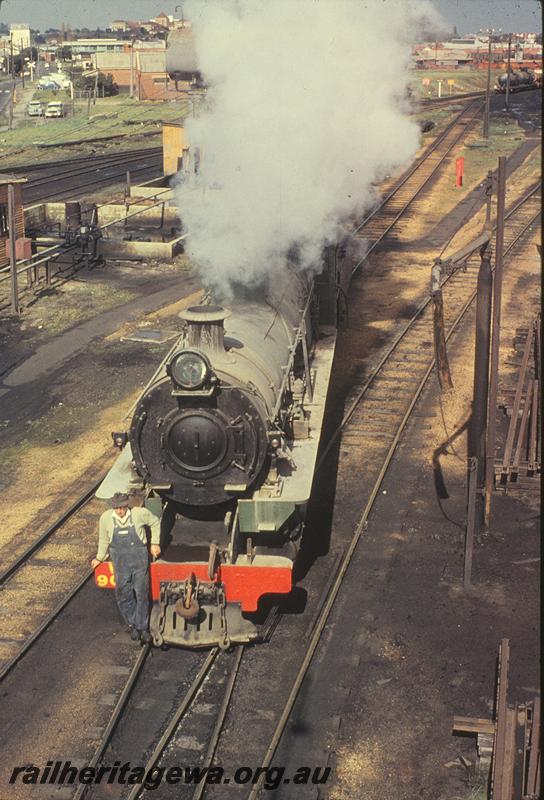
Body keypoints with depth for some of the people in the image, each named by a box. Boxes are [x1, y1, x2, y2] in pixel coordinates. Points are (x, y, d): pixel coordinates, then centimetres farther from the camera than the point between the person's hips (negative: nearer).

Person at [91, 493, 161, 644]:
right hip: (120, 560, 2)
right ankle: (132, 624, 24)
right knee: (123, 594, 5)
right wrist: (100, 558, 18)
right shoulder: (106, 518, -10)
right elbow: (104, 540, 7)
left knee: (141, 593, 3)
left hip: (139, 559, -1)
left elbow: (155, 522, 4)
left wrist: (155, 543, 4)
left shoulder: (140, 513, -16)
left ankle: (142, 627, 15)